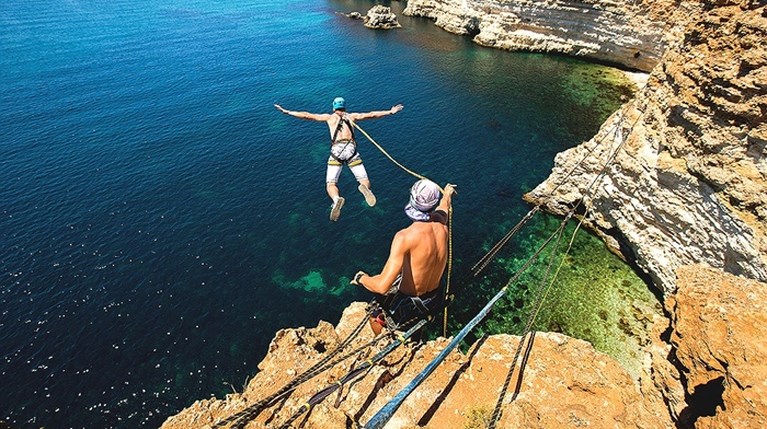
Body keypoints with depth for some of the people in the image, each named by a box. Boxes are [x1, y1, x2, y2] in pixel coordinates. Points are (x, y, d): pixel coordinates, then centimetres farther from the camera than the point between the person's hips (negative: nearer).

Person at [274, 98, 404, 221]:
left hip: (336, 150, -1)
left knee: (331, 184, 2)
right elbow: (371, 115, 25)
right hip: (351, 150, 1)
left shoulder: (329, 117, 22)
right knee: (366, 182, 5)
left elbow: (307, 115, 20)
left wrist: (287, 112, 27)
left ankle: (336, 199, -34)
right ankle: (364, 187, -34)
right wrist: (390, 111, 34)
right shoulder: (352, 116, 24)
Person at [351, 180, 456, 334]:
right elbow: (445, 206, 14)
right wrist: (447, 194, 37)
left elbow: (382, 286, -35)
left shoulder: (405, 236, -32)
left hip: (411, 305, -6)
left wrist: (361, 278, -14)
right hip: (435, 301, 6)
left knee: (374, 318, 22)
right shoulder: (441, 223, -13)